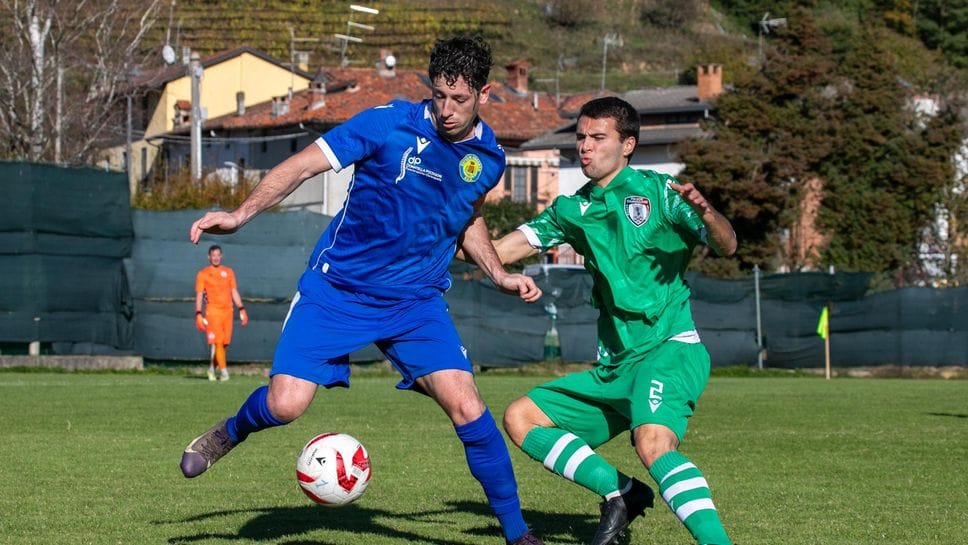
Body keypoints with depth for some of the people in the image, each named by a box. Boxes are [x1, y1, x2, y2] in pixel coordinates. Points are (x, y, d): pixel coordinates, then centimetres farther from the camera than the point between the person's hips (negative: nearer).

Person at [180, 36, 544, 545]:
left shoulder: (489, 157, 1)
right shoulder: (390, 123, -14)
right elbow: (303, 164, -14)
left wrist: (500, 276, 11)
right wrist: (242, 213, -25)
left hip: (417, 300, 3)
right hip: (337, 288, -3)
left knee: (467, 408, -13)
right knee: (284, 405, -15)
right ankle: (229, 432, 23)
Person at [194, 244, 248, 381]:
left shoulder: (228, 272, 15)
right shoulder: (202, 274, 5)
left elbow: (234, 292, 17)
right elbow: (199, 295, 3)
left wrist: (241, 309, 8)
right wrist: (198, 314, -7)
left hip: (227, 311, 4)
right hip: (212, 311, -4)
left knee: (224, 343, 3)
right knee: (218, 342, -13)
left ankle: (212, 368, 19)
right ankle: (223, 371, -13)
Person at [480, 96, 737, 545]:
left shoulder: (657, 192, -4)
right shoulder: (573, 209, 13)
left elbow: (726, 247, -11)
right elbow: (501, 251, 15)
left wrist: (704, 212, -31)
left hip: (669, 350, -8)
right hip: (613, 366, 8)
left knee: (653, 444, -34)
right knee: (520, 418, 5)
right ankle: (619, 492, 1)